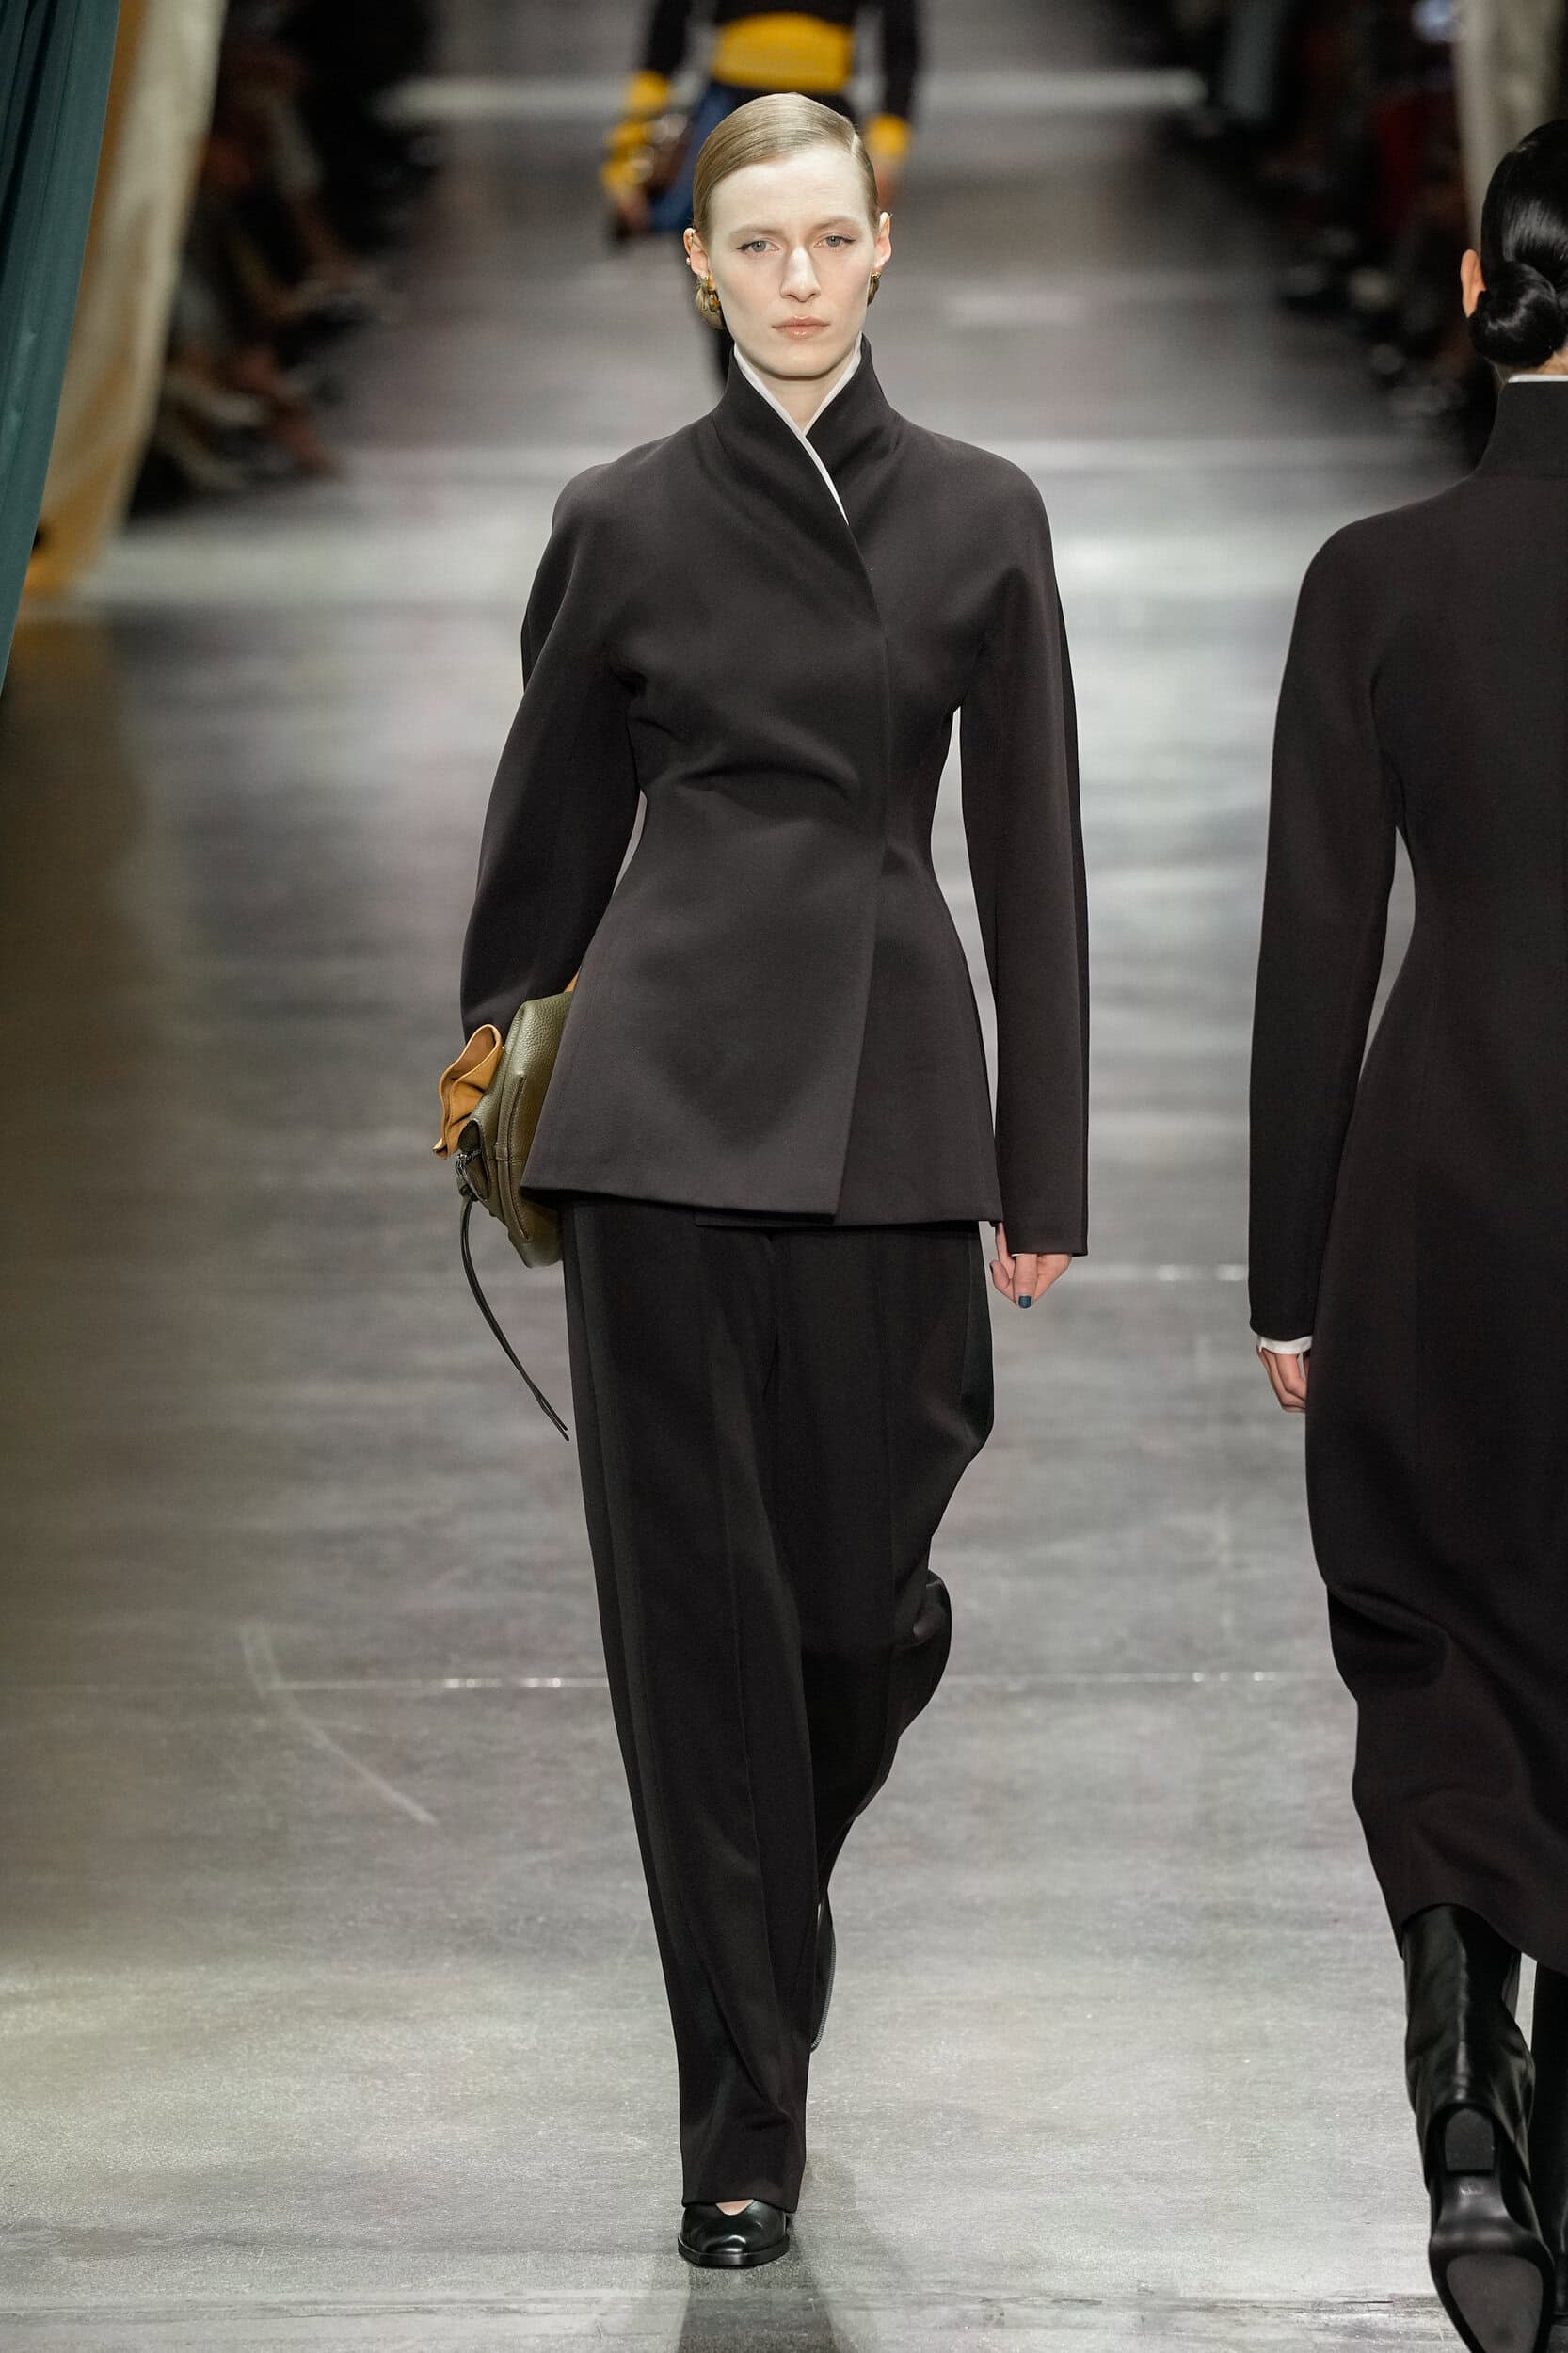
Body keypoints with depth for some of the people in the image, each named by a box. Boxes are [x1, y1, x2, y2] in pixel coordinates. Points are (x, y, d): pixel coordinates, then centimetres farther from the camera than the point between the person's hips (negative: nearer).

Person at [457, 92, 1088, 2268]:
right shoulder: (626, 523, 4)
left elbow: (1030, 857, 5)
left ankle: (759, 1914, 35)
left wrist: (1046, 1168, 2)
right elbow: (552, 829, 13)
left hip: (889, 1098, 1)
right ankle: (743, 2124, 5)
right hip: (672, 1085, -1)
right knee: (697, 1590, -2)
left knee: (869, 1590, 2)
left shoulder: (980, 518, 5)